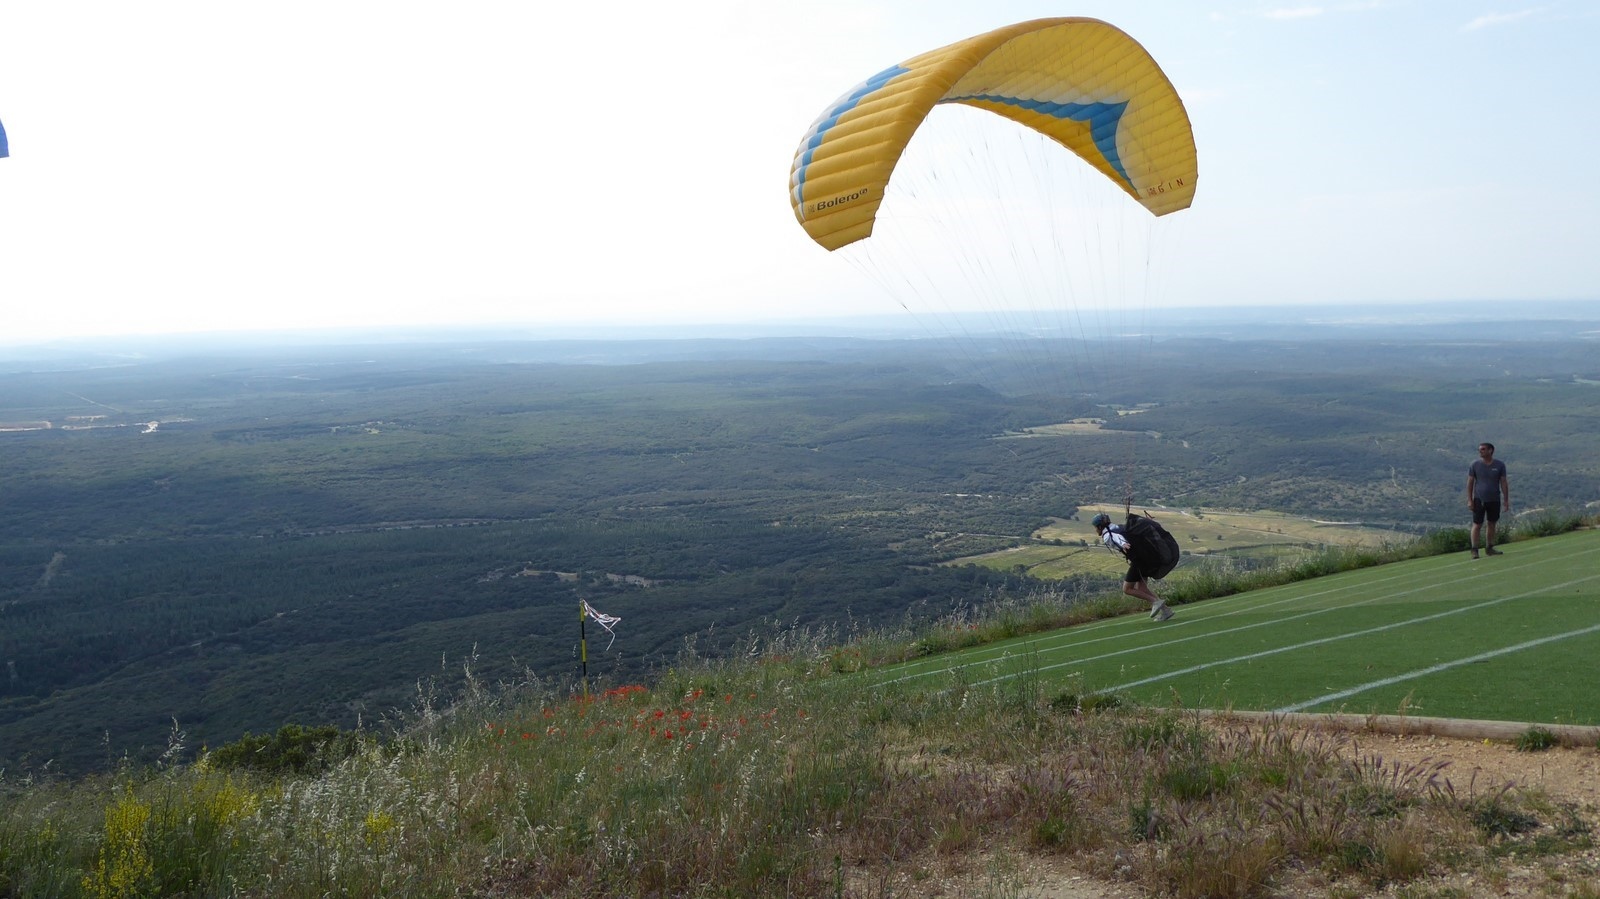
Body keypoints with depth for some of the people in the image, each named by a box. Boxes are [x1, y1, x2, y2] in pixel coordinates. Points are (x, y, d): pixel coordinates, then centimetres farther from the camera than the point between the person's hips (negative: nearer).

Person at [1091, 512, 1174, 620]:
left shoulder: (1106, 536, -8)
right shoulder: (1117, 527, 19)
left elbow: (1117, 537, -29)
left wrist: (1123, 544, -50)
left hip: (1137, 560, -9)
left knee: (1127, 589, 4)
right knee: (1141, 588, 16)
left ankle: (1155, 602, -3)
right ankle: (1165, 610, 12)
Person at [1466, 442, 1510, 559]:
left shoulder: (1499, 465, 1)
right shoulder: (1475, 465, -1)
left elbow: (1504, 483, 3)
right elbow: (1470, 483, 1)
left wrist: (1506, 500, 0)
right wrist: (1469, 500, -5)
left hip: (1494, 500, 2)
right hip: (1479, 500, -2)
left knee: (1492, 524, 9)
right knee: (1477, 525, -4)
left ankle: (1489, 548, 19)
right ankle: (1474, 550, 0)